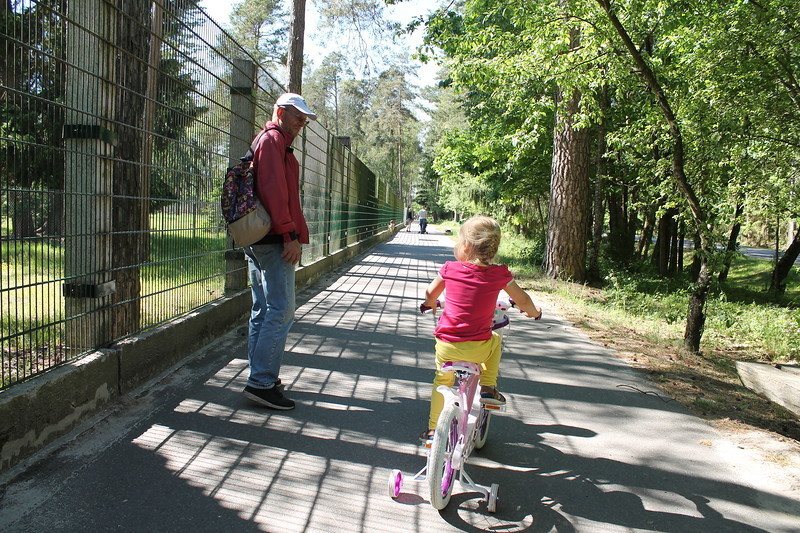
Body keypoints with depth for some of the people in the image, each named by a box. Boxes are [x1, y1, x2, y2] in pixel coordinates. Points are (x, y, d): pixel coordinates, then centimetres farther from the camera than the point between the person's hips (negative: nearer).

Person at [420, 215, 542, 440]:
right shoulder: (500, 274, -5)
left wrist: (431, 304, 37)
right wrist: (533, 311, 30)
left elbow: (430, 294, 13)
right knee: (495, 339, 33)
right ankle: (488, 387, 23)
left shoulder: (450, 269, -3)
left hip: (446, 346, 1)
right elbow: (522, 300, 8)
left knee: (441, 381, 27)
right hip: (478, 349, -1)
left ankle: (433, 429, 35)